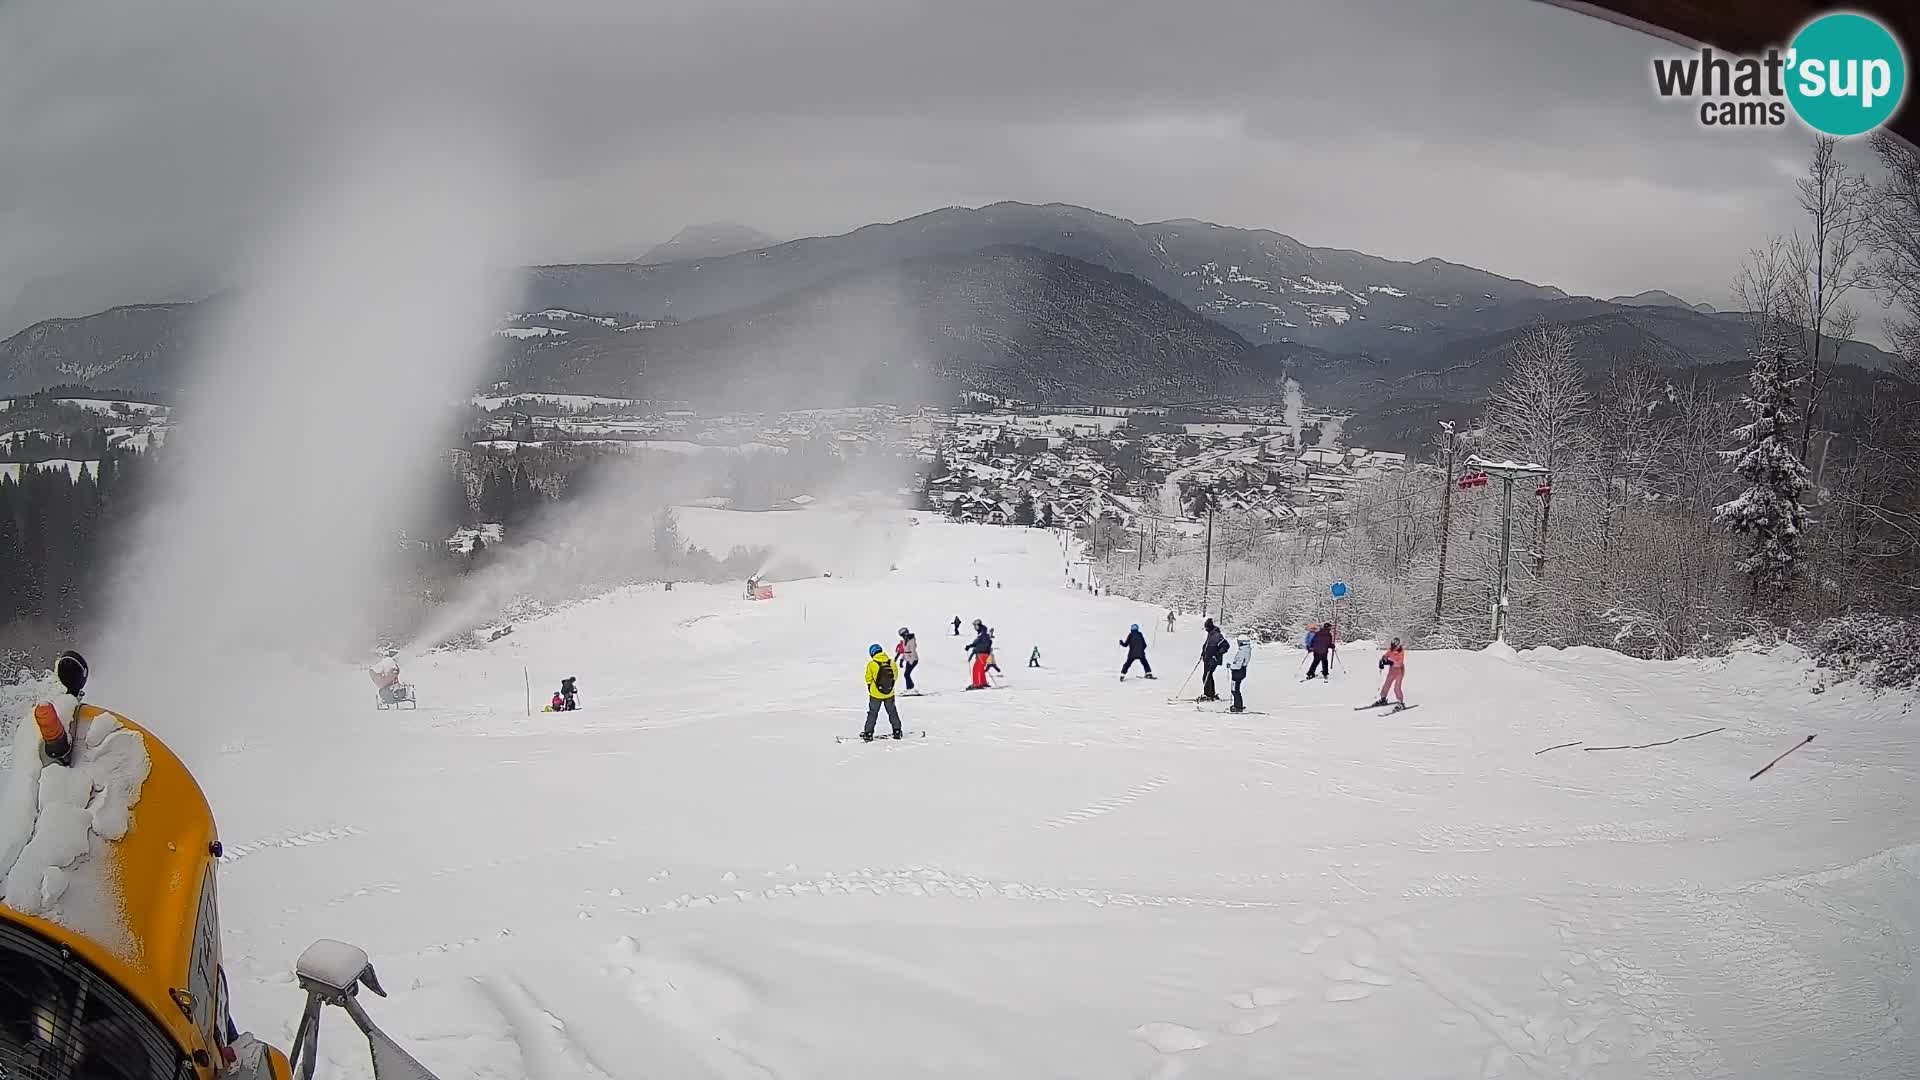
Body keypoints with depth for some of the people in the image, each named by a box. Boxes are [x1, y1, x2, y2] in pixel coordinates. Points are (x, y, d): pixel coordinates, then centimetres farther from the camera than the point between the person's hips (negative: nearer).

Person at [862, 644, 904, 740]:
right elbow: (894, 676, 4)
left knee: (873, 713, 9)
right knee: (892, 711, 18)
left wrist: (870, 688, 11)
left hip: (875, 694, -2)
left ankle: (868, 733, 7)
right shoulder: (891, 663, -8)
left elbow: (868, 679, -6)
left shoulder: (871, 664, -15)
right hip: (890, 693, 2)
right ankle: (897, 731, 23)